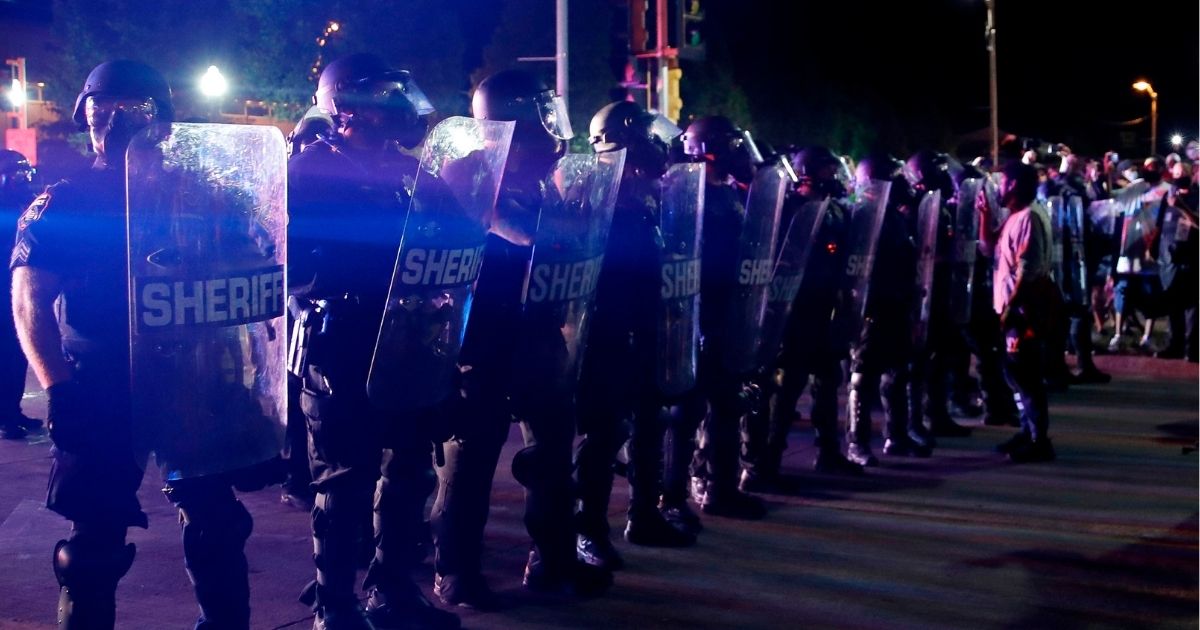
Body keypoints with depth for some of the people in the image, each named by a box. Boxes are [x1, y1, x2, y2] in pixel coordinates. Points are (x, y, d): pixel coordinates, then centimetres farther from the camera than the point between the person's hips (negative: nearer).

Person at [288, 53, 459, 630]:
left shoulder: (401, 168, 14)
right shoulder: (308, 170, -6)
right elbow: (288, 258, -15)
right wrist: (339, 293, -26)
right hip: (339, 346, -7)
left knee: (409, 465, 13)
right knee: (345, 479, 0)